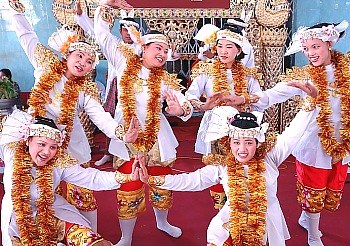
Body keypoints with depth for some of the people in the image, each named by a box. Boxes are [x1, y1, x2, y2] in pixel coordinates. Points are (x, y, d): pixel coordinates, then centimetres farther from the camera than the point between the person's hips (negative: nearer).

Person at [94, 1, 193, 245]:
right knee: (128, 190, 4)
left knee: (161, 184, 17)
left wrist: (181, 109, -32)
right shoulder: (125, 62, 0)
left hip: (157, 138, 2)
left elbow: (187, 105, -9)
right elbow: (102, 33, 3)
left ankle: (162, 222, 45)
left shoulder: (165, 79, 1)